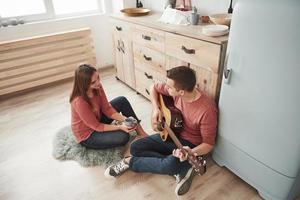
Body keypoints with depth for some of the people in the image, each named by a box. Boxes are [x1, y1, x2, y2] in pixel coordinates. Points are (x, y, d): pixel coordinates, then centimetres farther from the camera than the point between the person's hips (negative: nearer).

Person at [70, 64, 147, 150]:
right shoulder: (79, 102, -34)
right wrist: (120, 127, -28)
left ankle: (140, 132, 4)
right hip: (87, 135, -7)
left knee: (122, 100, -1)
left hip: (98, 119, 8)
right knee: (123, 137, -25)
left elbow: (107, 109, -7)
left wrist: (125, 119, -19)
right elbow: (97, 126, -25)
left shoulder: (97, 87, -15)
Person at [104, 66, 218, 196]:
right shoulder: (175, 89, -14)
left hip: (191, 145, -6)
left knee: (170, 165, -35)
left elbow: (208, 144, -21)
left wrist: (190, 154, -40)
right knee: (135, 148, -6)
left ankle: (130, 162, -6)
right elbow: (153, 87, 5)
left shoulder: (207, 110, -30)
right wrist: (156, 109, -7)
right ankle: (181, 170, -11)